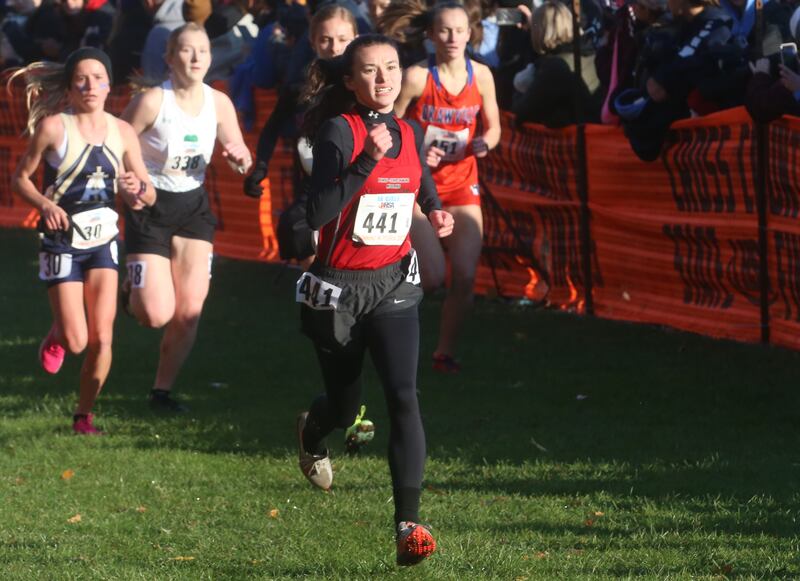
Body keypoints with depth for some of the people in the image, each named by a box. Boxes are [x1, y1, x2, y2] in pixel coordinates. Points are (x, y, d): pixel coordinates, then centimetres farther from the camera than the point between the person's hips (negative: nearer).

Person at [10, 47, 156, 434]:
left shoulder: (122, 132, -2)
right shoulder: (53, 127, -12)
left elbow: (149, 196, 3)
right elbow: (20, 177, -3)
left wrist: (137, 190, -20)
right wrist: (44, 204, -21)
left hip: (103, 240, 3)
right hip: (62, 241, -3)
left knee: (102, 337, -4)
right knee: (76, 341, -6)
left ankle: (84, 414, 14)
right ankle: (56, 337, 31)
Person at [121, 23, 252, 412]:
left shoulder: (218, 103, -2)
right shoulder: (152, 101, -17)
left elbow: (242, 160, 8)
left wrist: (240, 159, -15)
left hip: (193, 207, 4)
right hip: (150, 206, -4)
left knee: (189, 311, -3)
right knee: (157, 315, -11)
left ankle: (163, 390, 14)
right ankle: (130, 292, 25)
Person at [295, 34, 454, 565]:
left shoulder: (410, 134, 2)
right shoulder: (339, 131, -15)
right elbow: (318, 212, -27)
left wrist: (436, 213, 1)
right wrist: (367, 160, -34)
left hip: (393, 285, 3)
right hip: (337, 288, -3)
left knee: (403, 396, -16)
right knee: (345, 407, 15)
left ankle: (409, 523, -19)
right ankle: (312, 435, 54)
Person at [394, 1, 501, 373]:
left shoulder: (480, 76, -2)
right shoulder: (417, 77, -14)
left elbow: (493, 128, 9)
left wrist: (486, 142, -13)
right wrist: (416, 153, -24)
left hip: (461, 184, 4)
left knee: (465, 276, -3)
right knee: (432, 277, -15)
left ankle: (445, 352, 16)